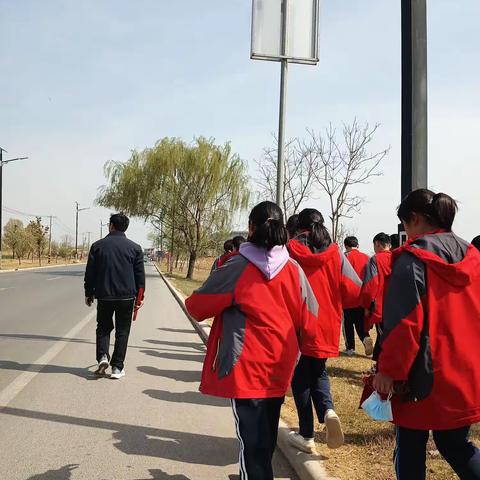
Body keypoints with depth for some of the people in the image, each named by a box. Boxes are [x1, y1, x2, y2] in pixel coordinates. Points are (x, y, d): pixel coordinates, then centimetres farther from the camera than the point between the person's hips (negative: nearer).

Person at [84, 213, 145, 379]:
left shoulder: (98, 246, 1)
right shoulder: (135, 248, 1)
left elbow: (90, 273, 4)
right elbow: (140, 275, 2)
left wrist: (89, 293, 13)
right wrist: (140, 296, 10)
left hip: (104, 295, 0)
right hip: (127, 297, 0)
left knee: (103, 327, 17)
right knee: (122, 331, 8)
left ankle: (102, 356, -3)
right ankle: (117, 367, 7)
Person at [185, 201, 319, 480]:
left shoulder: (237, 268, -13)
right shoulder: (294, 269, -3)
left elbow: (198, 307, -6)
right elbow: (308, 323, 2)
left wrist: (192, 303, 17)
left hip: (246, 367, -4)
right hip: (280, 367, 5)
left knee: (252, 436, 4)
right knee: (267, 435, 21)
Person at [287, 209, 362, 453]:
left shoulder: (290, 251, -8)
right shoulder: (335, 253, -1)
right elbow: (355, 290, -4)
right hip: (327, 326, 3)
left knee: (300, 377, 12)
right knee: (318, 372, 22)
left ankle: (307, 436, 17)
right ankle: (328, 410, -4)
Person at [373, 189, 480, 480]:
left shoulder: (412, 258, -13)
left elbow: (404, 323, -18)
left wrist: (389, 371, -12)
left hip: (424, 376, -6)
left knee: (410, 449, 10)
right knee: (456, 444, 21)